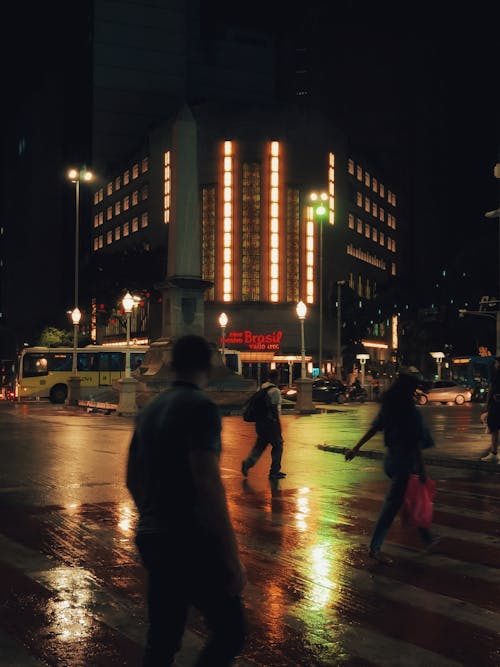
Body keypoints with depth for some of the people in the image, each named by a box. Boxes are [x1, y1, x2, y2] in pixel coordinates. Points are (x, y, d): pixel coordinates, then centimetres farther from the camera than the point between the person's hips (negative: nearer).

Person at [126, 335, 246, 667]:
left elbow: (133, 479, 21)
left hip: (151, 539, 8)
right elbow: (208, 484, -23)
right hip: (190, 542, -8)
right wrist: (233, 558, -20)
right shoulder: (200, 407, -14)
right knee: (230, 631, 3)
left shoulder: (150, 410, 11)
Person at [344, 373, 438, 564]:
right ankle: (375, 547, -2)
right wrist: (422, 470, -13)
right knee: (392, 503, -4)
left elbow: (373, 429, 7)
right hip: (405, 460, -8)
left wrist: (356, 448, 14)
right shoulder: (411, 412, -17)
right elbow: (415, 443, -18)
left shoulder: (387, 409, 3)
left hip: (390, 458, 8)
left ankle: (427, 538, 33)